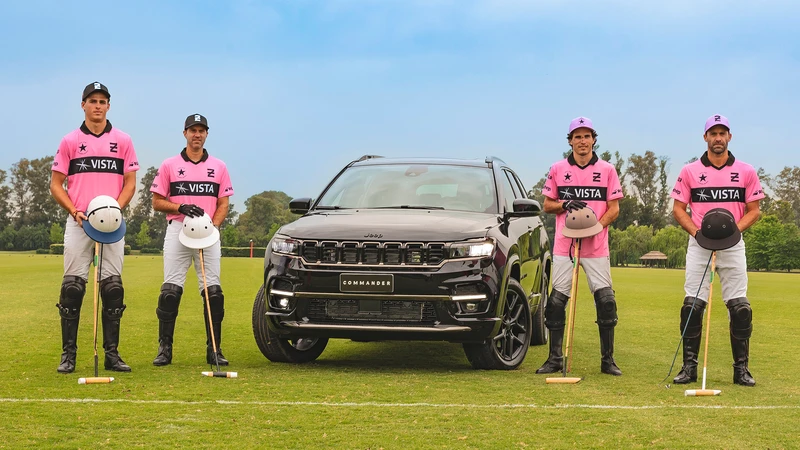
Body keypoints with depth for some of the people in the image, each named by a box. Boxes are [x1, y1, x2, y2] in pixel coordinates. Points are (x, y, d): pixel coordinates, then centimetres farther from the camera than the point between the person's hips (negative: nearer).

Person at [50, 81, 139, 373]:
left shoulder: (123, 141, 9)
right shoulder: (69, 141, 7)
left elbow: (130, 183, 7)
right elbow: (56, 184, 6)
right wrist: (74, 211, -9)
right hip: (78, 222, -1)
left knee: (113, 288, 0)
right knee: (72, 287, -3)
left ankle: (112, 353, 6)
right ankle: (68, 354, 3)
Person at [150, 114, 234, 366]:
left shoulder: (218, 167, 12)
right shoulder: (169, 165, 9)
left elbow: (223, 204, 9)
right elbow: (157, 202, 6)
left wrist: (212, 228, -8)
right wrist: (181, 207, -12)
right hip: (177, 231, -1)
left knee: (213, 291, -4)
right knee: (170, 289, -6)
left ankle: (214, 350, 2)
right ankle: (164, 349, 0)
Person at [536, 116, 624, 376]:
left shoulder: (607, 170, 6)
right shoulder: (557, 169, 8)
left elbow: (614, 208, 3)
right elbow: (547, 205, 12)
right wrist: (565, 204, -9)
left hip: (596, 246, -1)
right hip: (564, 245, 1)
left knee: (606, 301, -4)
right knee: (557, 300, -1)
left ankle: (608, 360, 6)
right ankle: (555, 359, 9)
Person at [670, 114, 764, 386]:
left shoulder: (746, 172, 5)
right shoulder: (690, 171, 4)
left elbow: (753, 210, 6)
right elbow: (678, 209, 5)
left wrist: (735, 229, -12)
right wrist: (696, 232, -12)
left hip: (733, 245, 0)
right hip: (699, 244, 0)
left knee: (740, 307, -3)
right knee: (692, 305, -5)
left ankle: (741, 368, 7)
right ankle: (689, 367, 3)